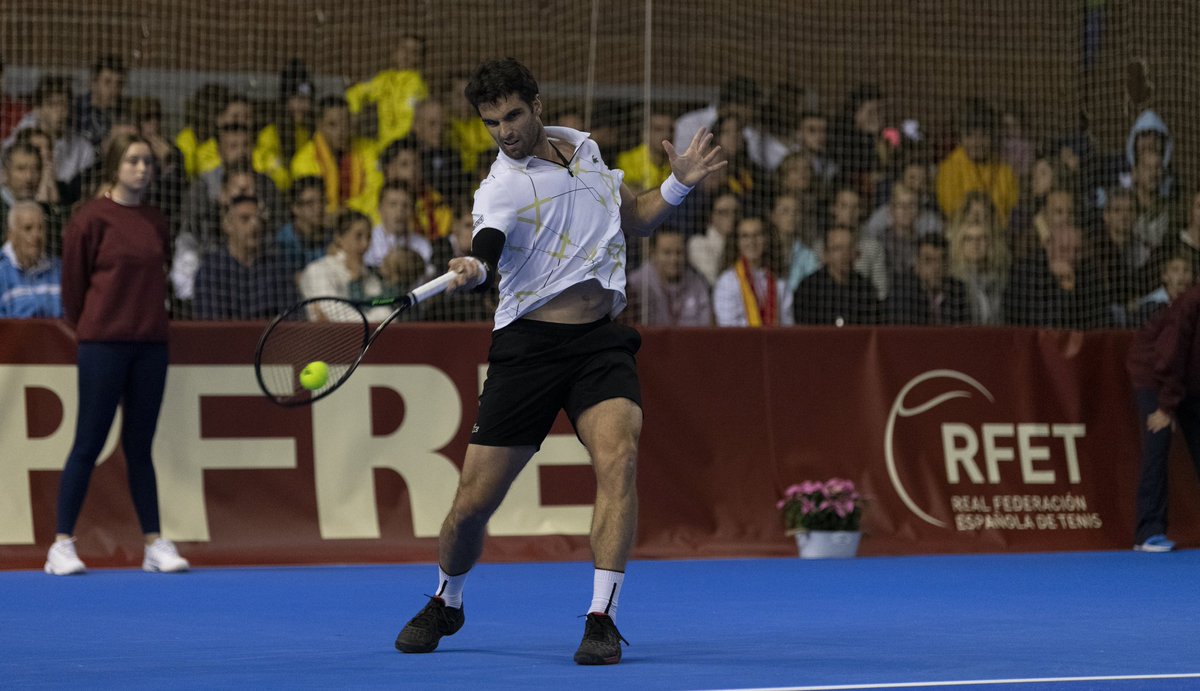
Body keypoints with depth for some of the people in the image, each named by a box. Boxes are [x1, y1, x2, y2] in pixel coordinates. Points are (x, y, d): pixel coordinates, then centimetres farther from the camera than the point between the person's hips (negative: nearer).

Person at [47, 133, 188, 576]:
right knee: (88, 444, -4)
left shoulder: (156, 223, 10)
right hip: (103, 344, -5)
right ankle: (62, 545, 0)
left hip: (150, 344, 5)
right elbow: (73, 281, -1)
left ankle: (154, 544, 10)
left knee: (139, 447, 9)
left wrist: (150, 319, 9)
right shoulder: (92, 218, -6)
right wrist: (85, 328, 5)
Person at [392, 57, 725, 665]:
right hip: (530, 344, -3)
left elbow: (635, 217, 25)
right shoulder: (501, 187, -8)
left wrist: (679, 183, 7)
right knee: (474, 501, -1)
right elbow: (487, 246, -30)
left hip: (602, 341, 3)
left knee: (618, 457, -24)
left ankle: (602, 620, -20)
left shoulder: (582, 147, 10)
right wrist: (471, 268, -53)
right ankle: (446, 604, 30)